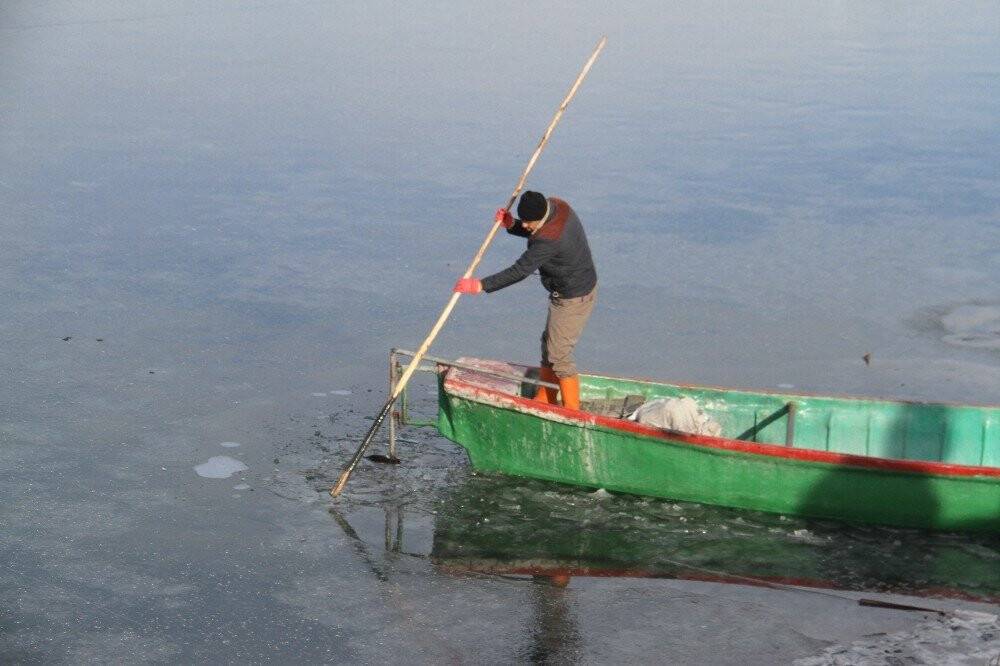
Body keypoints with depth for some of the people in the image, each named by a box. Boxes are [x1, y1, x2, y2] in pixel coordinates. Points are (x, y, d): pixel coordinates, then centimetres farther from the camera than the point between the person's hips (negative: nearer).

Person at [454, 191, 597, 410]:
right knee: (549, 344, 19)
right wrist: (512, 225, -4)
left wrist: (481, 285, -25)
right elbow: (535, 233, 14)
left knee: (559, 354, -4)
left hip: (574, 299, -10)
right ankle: (544, 401, 30)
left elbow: (519, 271, -30)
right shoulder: (555, 205, -5)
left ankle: (572, 413, 6)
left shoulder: (548, 240, -33)